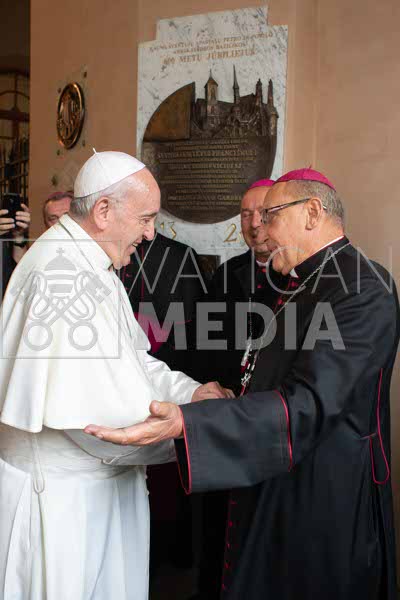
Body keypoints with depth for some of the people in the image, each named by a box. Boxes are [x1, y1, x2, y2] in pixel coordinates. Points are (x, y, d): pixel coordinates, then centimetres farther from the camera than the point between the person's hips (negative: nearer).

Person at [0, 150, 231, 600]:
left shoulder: (90, 263, 9)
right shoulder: (61, 272, -25)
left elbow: (130, 357, 12)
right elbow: (94, 411, -28)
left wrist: (188, 391, -4)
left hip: (104, 479, 9)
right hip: (61, 492, -9)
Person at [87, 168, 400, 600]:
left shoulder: (362, 289, -21)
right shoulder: (309, 281, 11)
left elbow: (310, 404, -30)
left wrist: (185, 425, -39)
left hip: (320, 501, -9)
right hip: (272, 482, 9)